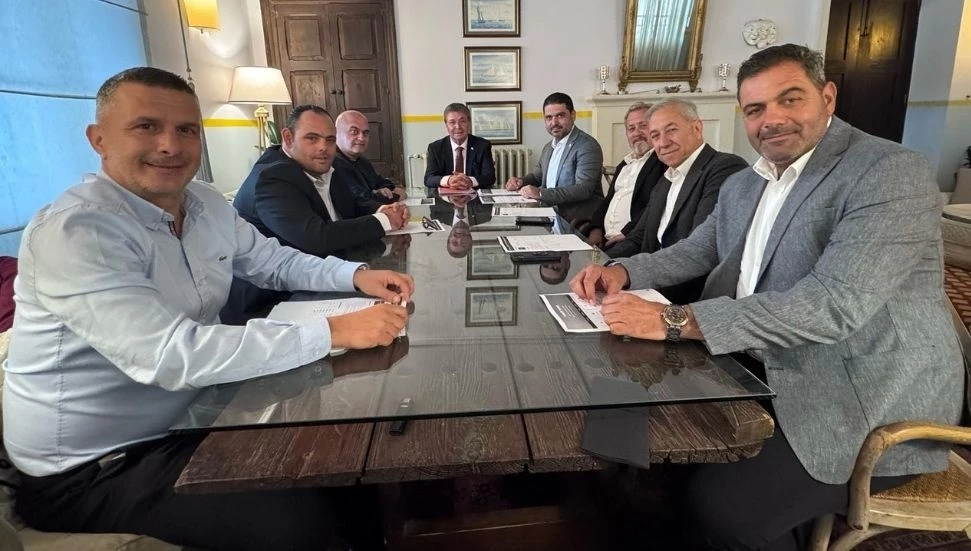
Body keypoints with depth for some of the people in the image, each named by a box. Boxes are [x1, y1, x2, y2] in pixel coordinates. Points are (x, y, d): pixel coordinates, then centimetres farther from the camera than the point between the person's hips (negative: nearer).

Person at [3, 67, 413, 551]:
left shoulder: (206, 203, 0)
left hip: (187, 417, 8)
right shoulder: (74, 232, -26)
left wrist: (357, 275, -8)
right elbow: (173, 356, -36)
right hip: (92, 468, -7)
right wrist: (334, 331, -35)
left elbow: (274, 261, 11)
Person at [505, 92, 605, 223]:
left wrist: (541, 193, -26)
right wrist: (521, 181, 5)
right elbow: (537, 175, 28)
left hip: (579, 224, -7)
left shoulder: (587, 146, -11)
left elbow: (583, 189, -21)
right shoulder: (548, 147, 14)